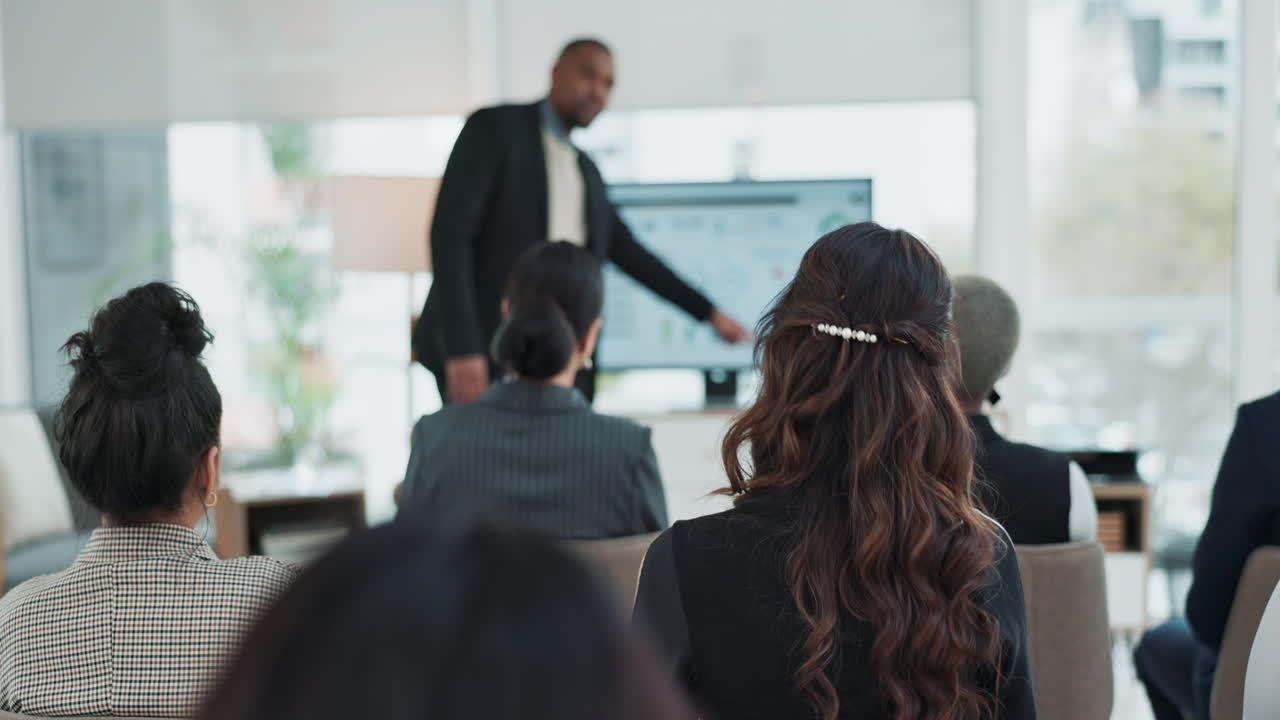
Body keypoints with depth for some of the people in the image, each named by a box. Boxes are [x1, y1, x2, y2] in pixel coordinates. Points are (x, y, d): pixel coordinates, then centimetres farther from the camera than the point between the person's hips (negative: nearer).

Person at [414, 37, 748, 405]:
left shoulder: (585, 170, 21)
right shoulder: (494, 127, -3)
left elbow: (628, 253, 31)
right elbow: (449, 233, -12)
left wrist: (709, 312, 32)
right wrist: (461, 350, -21)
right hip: (483, 352, -7)